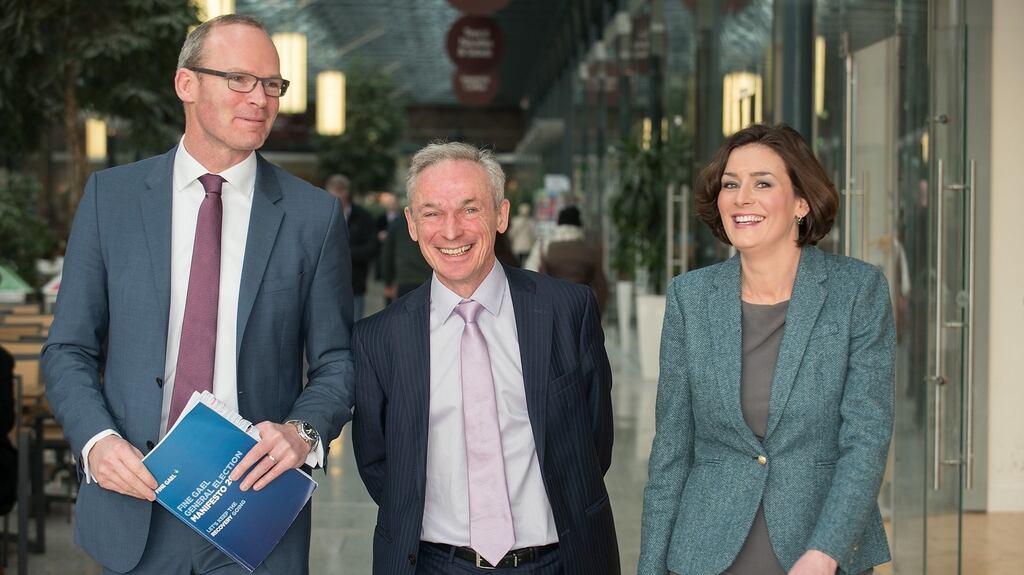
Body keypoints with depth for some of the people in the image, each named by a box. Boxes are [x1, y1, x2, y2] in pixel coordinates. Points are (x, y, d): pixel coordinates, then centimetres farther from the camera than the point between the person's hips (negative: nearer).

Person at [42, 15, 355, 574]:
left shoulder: (315, 214, 1)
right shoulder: (111, 195, 3)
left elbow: (337, 360, 3)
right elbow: (69, 351, 5)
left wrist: (303, 432, -16)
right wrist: (96, 439, -13)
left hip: (258, 504, -1)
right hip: (134, 504, 1)